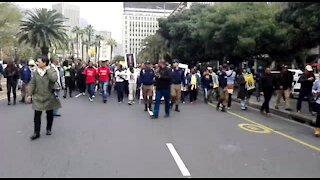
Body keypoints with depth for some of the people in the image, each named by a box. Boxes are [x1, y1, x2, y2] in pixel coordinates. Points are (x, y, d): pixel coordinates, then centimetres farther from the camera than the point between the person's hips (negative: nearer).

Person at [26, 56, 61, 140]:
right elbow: (32, 83, 7)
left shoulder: (52, 71, -7)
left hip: (49, 97, -2)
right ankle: (36, 132, 7)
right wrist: (30, 94, 4)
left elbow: (54, 79, -29)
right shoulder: (36, 72, 3)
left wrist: (48, 69, -21)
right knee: (37, 115, -1)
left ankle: (49, 129, 29)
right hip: (38, 97, 2)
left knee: (49, 114, 11)